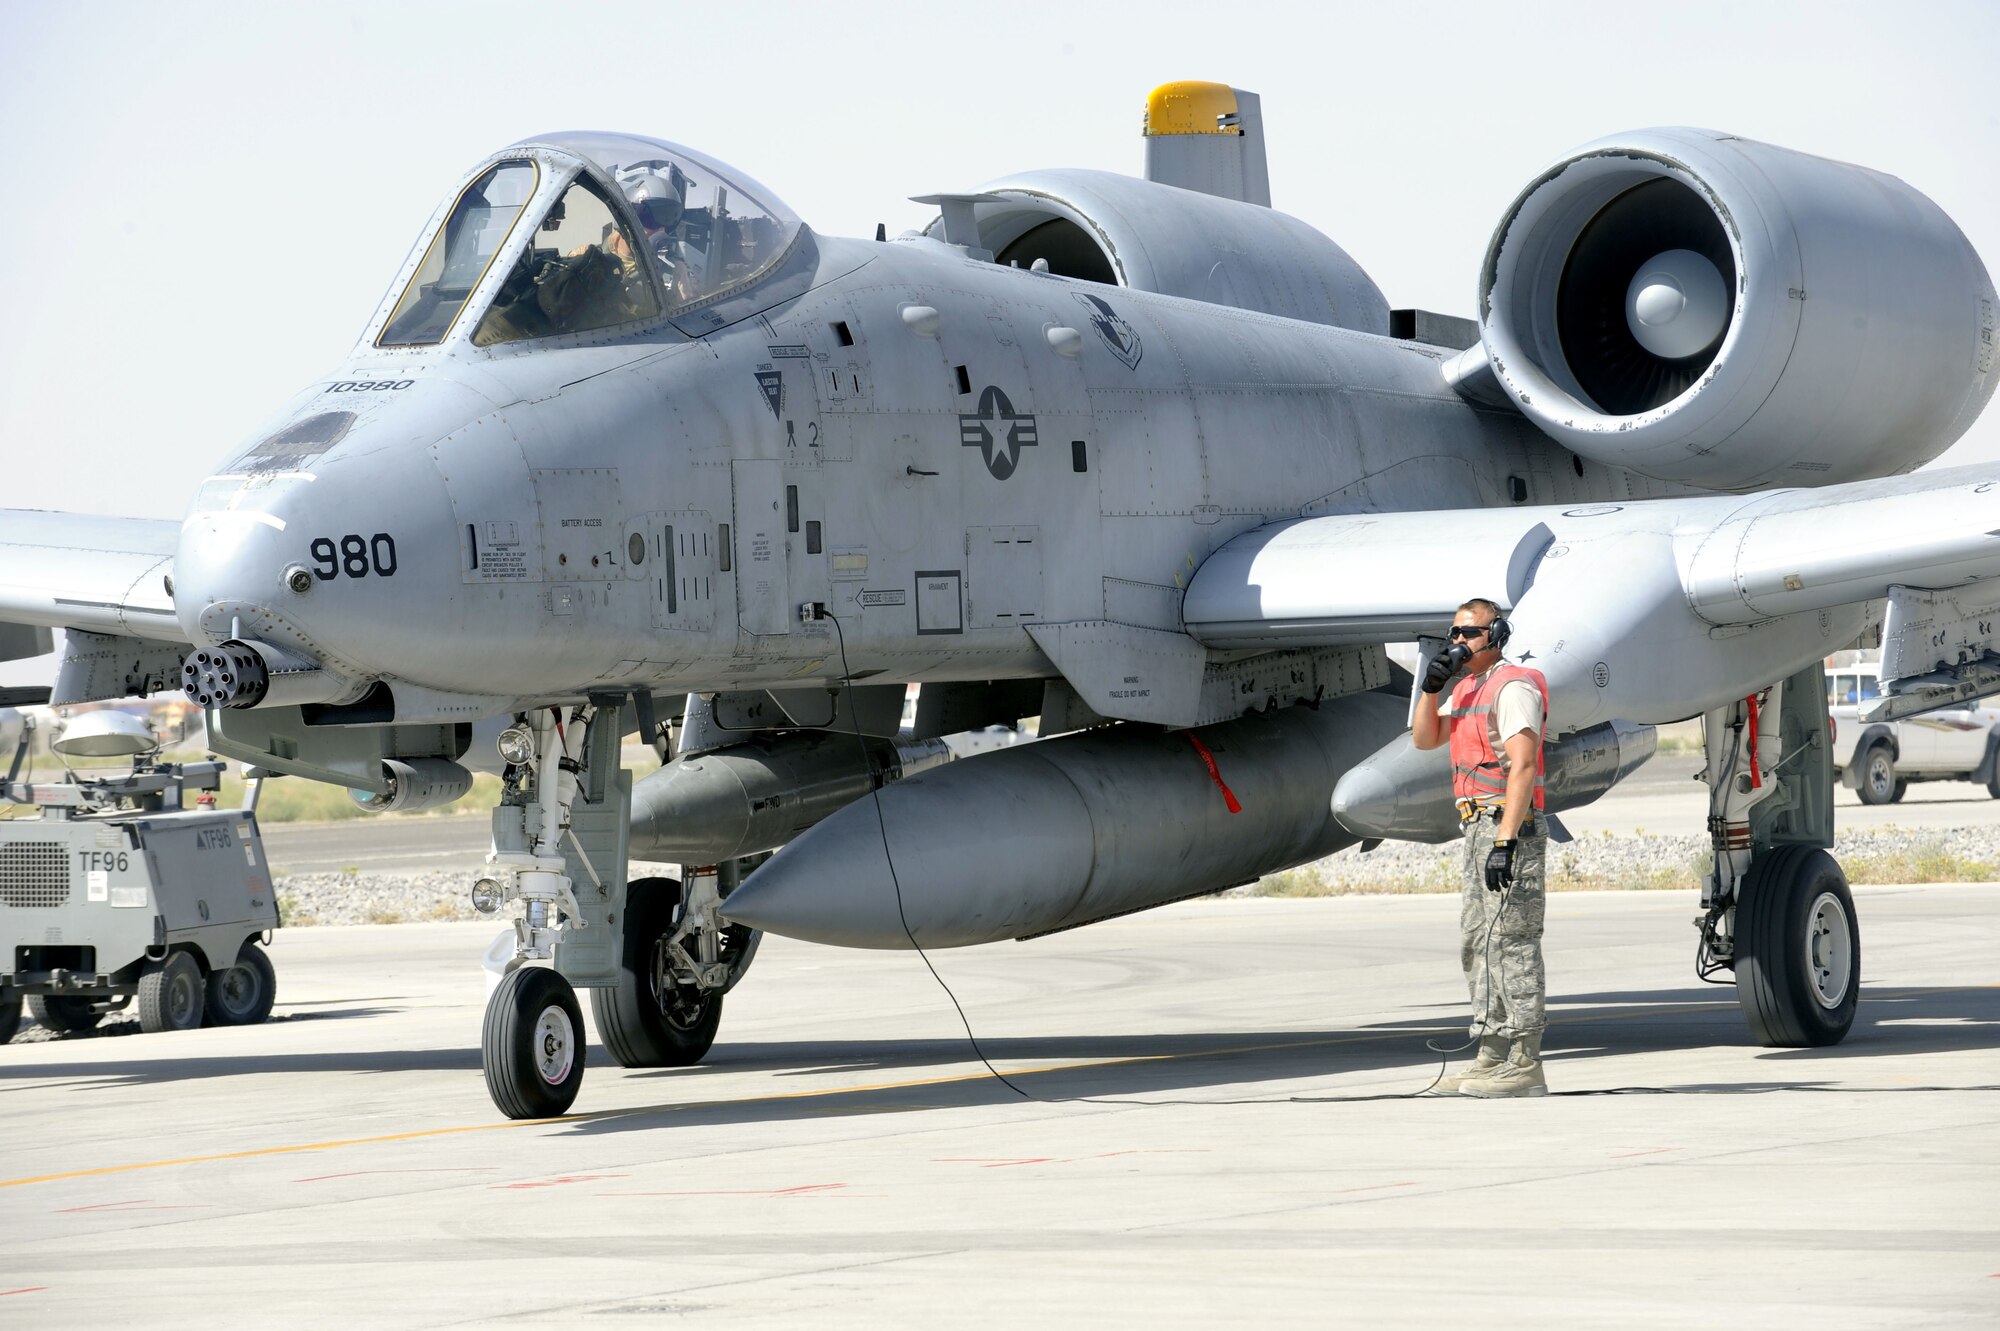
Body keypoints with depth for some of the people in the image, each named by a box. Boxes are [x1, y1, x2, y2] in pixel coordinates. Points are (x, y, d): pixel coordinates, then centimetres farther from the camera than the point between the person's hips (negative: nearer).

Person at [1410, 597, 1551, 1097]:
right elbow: (1424, 739, 22)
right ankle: (1493, 1057, 16)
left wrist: (1505, 840, -28)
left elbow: (1523, 766, -21)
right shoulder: (1466, 689, 19)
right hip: (1479, 829, 11)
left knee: (1511, 944, -12)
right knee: (1478, 945, 12)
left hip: (1510, 827, -11)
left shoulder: (1513, 686, -12)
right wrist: (1431, 688, 4)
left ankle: (1523, 1066, -14)